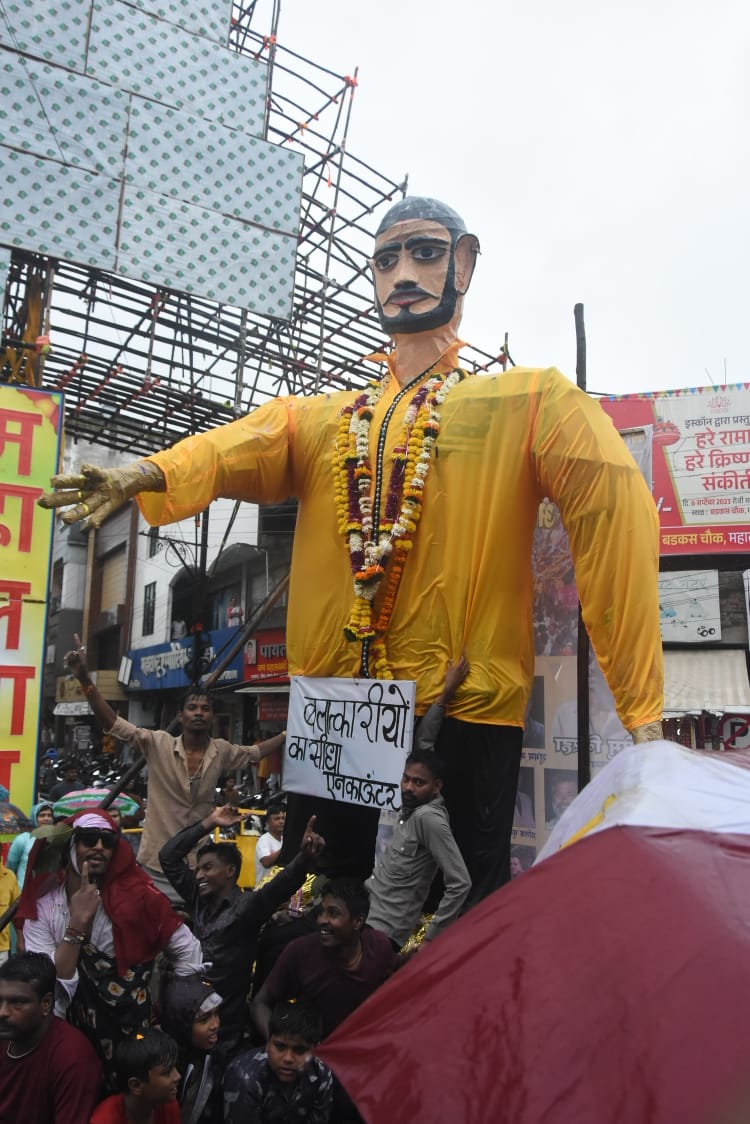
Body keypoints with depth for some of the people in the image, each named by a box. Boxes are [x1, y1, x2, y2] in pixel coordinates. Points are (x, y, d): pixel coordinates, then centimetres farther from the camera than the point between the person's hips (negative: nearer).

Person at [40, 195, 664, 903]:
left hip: (468, 711, -3)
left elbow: (614, 502, -11)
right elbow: (229, 450, -3)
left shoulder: (532, 400, 2)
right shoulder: (318, 418, 14)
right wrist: (140, 474, -26)